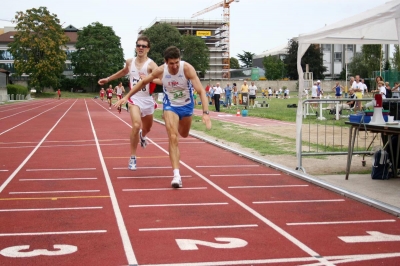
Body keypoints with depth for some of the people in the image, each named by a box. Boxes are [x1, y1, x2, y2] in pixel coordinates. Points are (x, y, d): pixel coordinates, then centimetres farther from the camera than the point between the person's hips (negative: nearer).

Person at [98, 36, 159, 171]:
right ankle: (132, 158, -11)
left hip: (147, 100, 0)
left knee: (147, 128, 20)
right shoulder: (130, 62, 0)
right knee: (136, 125, -23)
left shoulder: (150, 64, -13)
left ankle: (142, 136, 61)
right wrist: (108, 79, 30)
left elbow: (161, 80, -28)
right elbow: (123, 72, 24)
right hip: (134, 98, 0)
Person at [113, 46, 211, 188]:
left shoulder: (187, 68, -28)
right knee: (173, 138, -17)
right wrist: (127, 96, 3)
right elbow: (143, 82, -1)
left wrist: (205, 113, -41)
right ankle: (176, 175, -19)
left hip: (186, 105, 1)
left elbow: (201, 91, -30)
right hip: (170, 106, -1)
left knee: (184, 134, 22)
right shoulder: (160, 71, -21)